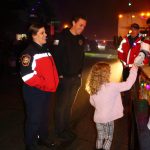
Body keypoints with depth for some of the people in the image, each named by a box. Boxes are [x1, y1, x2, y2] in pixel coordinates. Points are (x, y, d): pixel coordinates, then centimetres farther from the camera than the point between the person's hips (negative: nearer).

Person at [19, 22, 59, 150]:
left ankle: (42, 138, 40)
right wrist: (44, 84, -20)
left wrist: (53, 83, 8)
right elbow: (27, 75, -23)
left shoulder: (46, 50, 12)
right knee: (34, 119, 3)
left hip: (47, 91, 8)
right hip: (34, 92, -8)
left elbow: (52, 68, 21)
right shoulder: (29, 52, -16)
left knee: (44, 116, 20)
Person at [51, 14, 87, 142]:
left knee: (69, 105, 16)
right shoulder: (62, 37, -12)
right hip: (64, 78, -6)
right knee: (61, 105, 5)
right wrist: (59, 74, -15)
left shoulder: (81, 39, 8)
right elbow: (55, 57, -16)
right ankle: (60, 131, 20)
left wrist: (80, 73, 9)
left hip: (76, 78, 6)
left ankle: (67, 128, 30)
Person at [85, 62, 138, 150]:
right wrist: (134, 70, -12)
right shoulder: (112, 87, -25)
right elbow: (128, 85, -21)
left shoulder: (92, 88, -8)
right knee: (108, 138, 16)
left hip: (98, 117, 5)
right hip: (108, 118, -5)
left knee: (100, 137, 23)